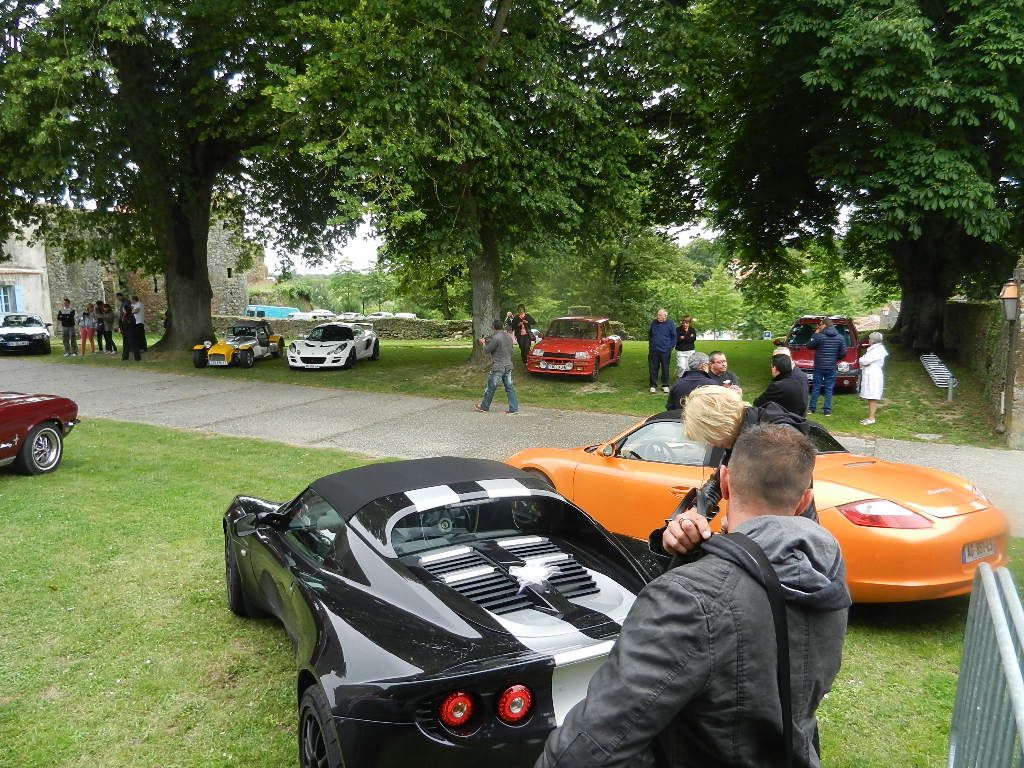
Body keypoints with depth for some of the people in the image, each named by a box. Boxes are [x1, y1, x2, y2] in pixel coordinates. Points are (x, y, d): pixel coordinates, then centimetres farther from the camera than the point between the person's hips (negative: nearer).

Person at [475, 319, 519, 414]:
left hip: (498, 367, -7)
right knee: (509, 387, 7)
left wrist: (484, 343, 9)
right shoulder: (509, 337, 9)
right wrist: (488, 342, 20)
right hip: (508, 366, 7)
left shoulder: (496, 338, -17)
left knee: (490, 388, 6)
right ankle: (514, 408, 5)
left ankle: (484, 407, 18)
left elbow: (487, 350, -10)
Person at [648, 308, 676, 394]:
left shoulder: (670, 324, -3)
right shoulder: (653, 322, 5)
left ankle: (665, 385, 17)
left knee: (665, 368, 6)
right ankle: (653, 385, 11)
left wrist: (671, 347, -1)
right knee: (653, 368, 3)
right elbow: (649, 334, 18)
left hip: (665, 350, -2)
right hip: (653, 350, 2)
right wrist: (650, 344, 15)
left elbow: (674, 336, 3)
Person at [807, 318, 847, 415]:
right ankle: (827, 410, 6)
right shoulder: (839, 338, 2)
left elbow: (809, 346, 0)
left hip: (819, 367, -3)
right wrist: (835, 359, 17)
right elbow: (843, 352, 2)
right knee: (829, 389, 6)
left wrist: (815, 334, 6)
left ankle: (812, 408, 12)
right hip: (831, 367, 3)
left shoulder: (819, 336, -11)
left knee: (816, 388, 7)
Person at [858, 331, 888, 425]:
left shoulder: (877, 350, -15)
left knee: (872, 399, -9)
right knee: (870, 398, 12)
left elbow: (866, 361, -19)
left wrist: (861, 359, 1)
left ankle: (871, 418, -9)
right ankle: (870, 417, 17)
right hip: (869, 376, 10)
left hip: (874, 376, -10)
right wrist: (863, 360, -4)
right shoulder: (873, 349, 18)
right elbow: (865, 361, 17)